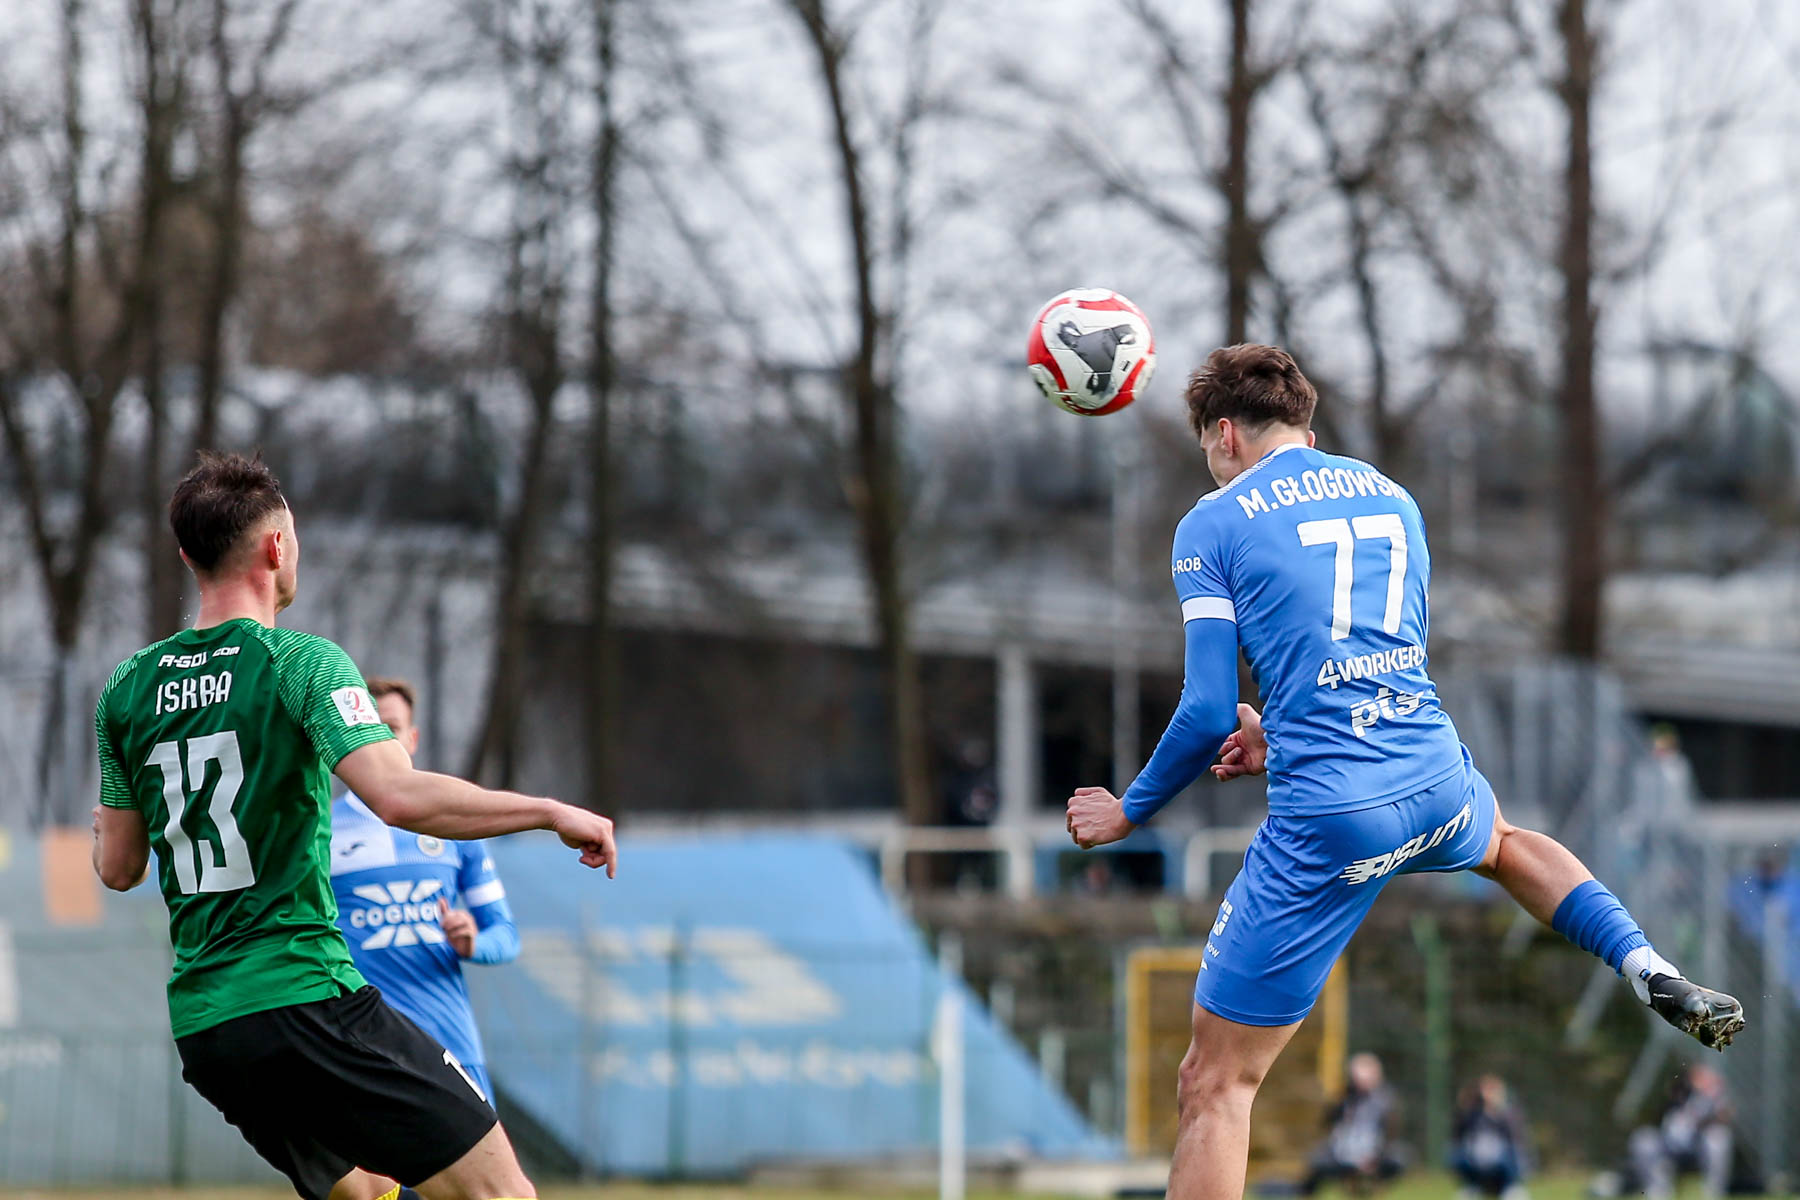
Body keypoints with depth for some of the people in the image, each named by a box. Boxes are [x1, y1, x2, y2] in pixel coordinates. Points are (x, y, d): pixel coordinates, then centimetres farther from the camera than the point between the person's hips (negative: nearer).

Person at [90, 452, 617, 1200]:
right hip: (304, 993, -7)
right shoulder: (298, 663, -8)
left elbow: (118, 869, 16)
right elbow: (401, 798, -22)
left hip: (199, 1026, 7)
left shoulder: (126, 690, 10)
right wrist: (553, 813, -12)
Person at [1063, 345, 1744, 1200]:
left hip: (1326, 823, -6)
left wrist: (1128, 812, 8)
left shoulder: (1214, 525, -1)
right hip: (1435, 784, 6)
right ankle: (1646, 967, 23)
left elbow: (1208, 713, -6)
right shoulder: (1392, 498, 17)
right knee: (1501, 842, 44)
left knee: (1214, 1086, -1)